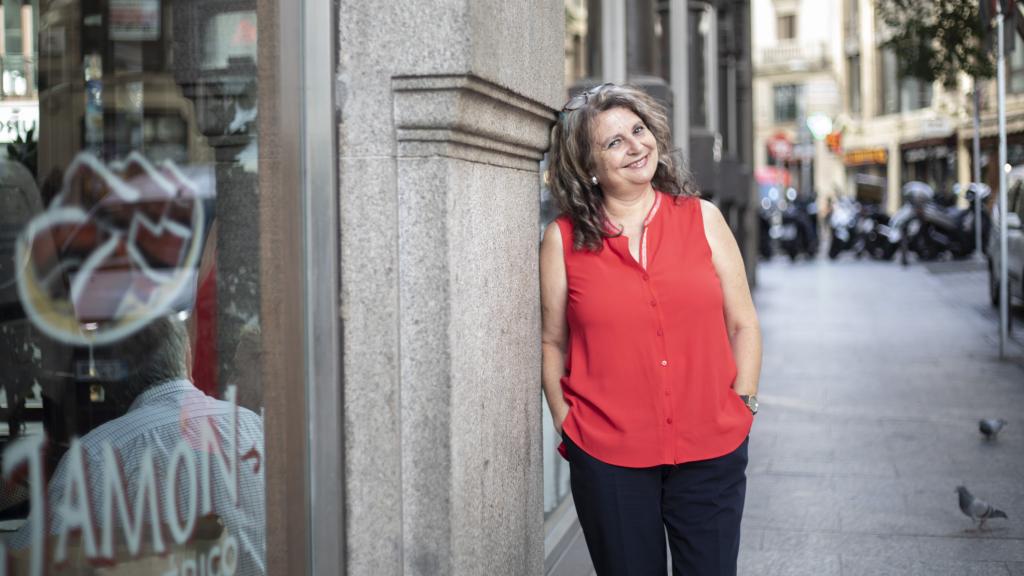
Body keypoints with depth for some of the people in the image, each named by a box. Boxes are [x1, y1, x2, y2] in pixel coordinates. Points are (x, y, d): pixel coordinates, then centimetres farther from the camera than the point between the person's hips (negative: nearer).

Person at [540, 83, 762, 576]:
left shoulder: (702, 219, 5)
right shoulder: (562, 239, 1)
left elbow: (743, 325, 8)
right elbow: (551, 343, 6)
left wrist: (743, 405, 1)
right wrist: (566, 424, 0)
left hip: (710, 450, 1)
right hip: (607, 457, -1)